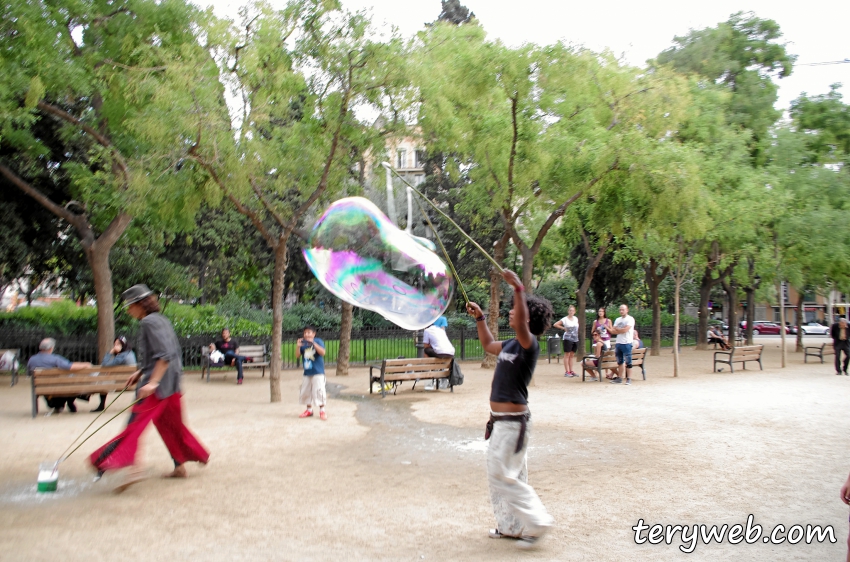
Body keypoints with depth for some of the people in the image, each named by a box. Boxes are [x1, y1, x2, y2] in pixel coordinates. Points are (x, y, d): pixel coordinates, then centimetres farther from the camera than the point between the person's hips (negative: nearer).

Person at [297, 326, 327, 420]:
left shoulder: (318, 341, -8)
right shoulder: (303, 343, 5)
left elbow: (322, 352, -23)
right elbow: (298, 356, 2)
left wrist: (313, 343, -29)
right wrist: (297, 346, -14)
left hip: (318, 372, -6)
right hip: (307, 372, 6)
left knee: (318, 390, -10)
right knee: (305, 391, 11)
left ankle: (322, 410, 2)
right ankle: (309, 410, 26)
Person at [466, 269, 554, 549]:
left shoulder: (528, 344, -15)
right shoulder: (510, 345, 11)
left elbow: (521, 324, -38)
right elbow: (488, 344, 31)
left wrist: (519, 289, -46)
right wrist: (479, 318, 27)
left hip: (513, 421, -10)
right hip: (500, 420, 10)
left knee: (502, 475, -6)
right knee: (509, 475, 17)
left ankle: (537, 522, 4)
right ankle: (511, 525, 28)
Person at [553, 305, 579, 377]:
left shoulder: (576, 319, 9)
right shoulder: (565, 319, -7)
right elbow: (555, 325, -10)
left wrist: (577, 332, 10)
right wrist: (563, 328, -8)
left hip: (575, 339, 6)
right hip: (568, 339, -6)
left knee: (572, 355, 9)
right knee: (567, 354, -3)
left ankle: (571, 371, 15)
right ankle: (566, 371, -3)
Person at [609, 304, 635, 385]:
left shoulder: (630, 319, -5)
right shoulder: (618, 320, 15)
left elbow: (625, 330, -17)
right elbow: (613, 331, 8)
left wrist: (617, 329, -1)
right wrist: (621, 330, -9)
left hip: (626, 343, -7)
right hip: (618, 343, 7)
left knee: (628, 362, -5)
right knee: (620, 362, 12)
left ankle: (629, 379, -1)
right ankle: (619, 378, 18)